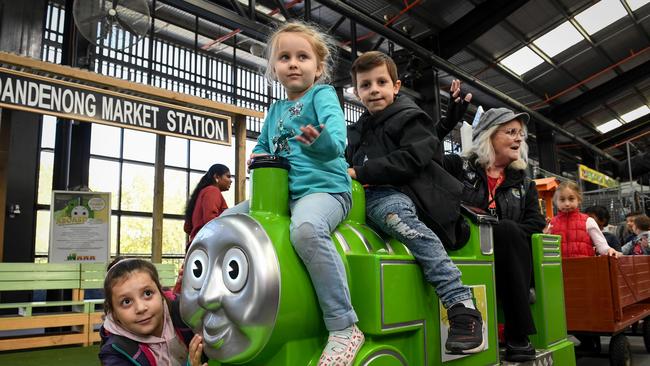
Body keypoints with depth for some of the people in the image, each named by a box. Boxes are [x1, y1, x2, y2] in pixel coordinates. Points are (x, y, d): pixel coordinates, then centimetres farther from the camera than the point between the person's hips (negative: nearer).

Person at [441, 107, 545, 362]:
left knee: (507, 230, -29)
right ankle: (519, 331, -30)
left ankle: (517, 335, -29)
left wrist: (507, 236, -13)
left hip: (508, 265, 2)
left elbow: (536, 223, 6)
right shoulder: (458, 167, 9)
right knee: (506, 229, -30)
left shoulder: (524, 184, 19)